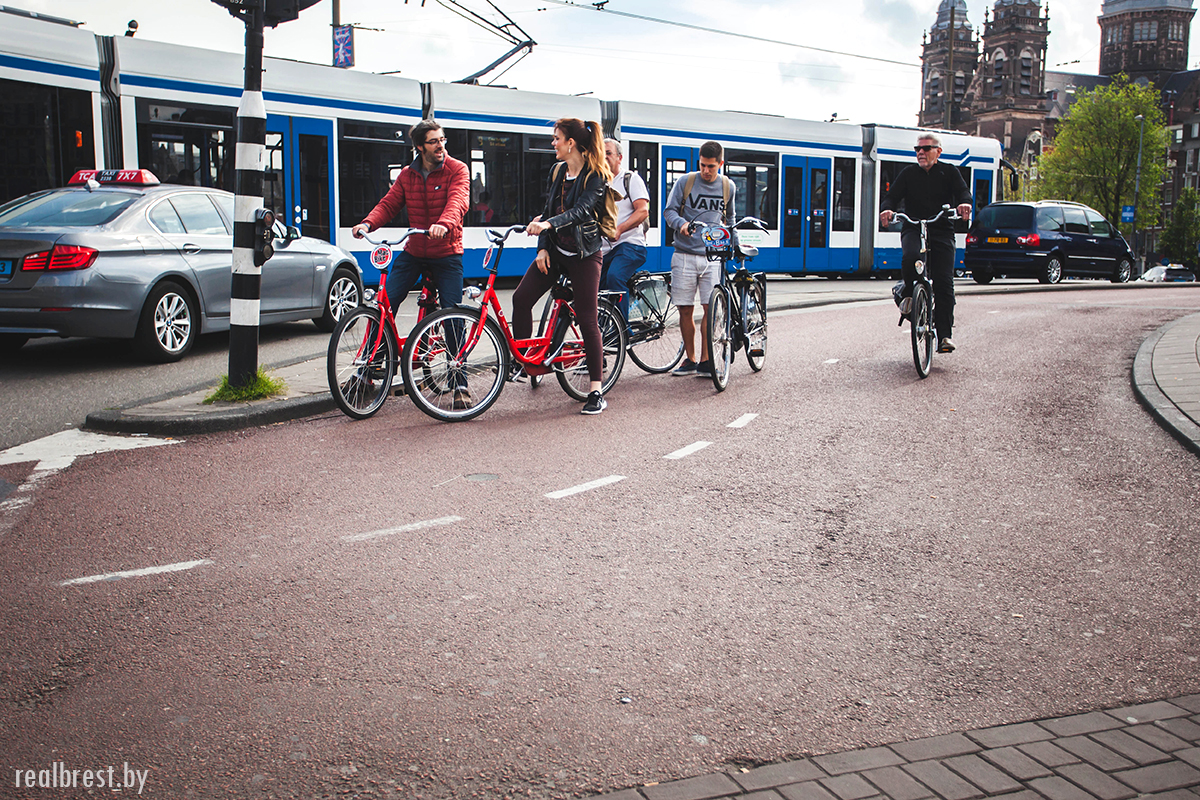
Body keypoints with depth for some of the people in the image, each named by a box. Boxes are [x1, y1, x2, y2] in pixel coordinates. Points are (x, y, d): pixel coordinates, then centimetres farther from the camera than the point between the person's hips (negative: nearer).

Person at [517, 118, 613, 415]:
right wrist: (542, 247, 1)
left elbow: (581, 210, -26)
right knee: (521, 298, -9)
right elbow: (548, 209, 12)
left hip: (584, 255, -6)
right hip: (555, 250, 6)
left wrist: (548, 223, -41)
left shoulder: (595, 176, -11)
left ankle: (596, 392, 1)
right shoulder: (557, 171, 10)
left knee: (587, 320, -6)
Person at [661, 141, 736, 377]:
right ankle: (690, 359, 15)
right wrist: (681, 224, -16)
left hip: (712, 255, 1)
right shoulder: (685, 182, 2)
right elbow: (669, 210, 3)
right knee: (685, 310, 1)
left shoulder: (728, 187, 10)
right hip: (685, 254, -1)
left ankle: (705, 360, 4)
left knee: (711, 309, -7)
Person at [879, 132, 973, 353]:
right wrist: (887, 209, -22)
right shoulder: (908, 173, 11)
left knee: (944, 283, -11)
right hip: (913, 229, 0)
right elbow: (893, 196, 2)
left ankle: (944, 335, -6)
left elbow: (962, 191, -4)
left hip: (942, 230, 0)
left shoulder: (949, 172, 10)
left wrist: (964, 203, -29)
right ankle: (907, 293, -4)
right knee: (910, 257, -35)